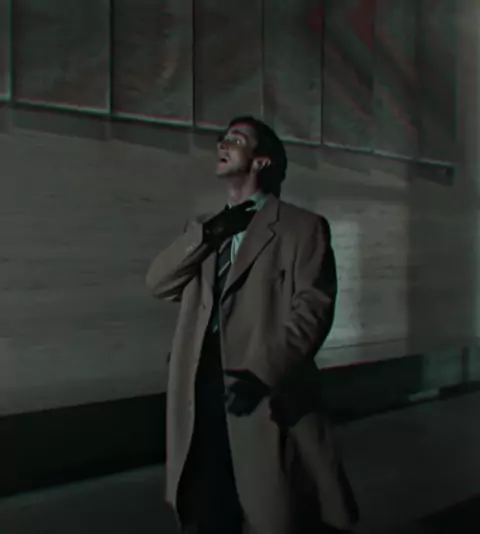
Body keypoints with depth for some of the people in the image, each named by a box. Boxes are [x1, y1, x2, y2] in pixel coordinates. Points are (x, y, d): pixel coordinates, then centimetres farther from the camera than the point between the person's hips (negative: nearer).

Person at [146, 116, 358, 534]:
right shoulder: (205, 232, 20)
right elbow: (158, 283, 7)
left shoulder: (301, 226, 0)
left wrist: (263, 373, -23)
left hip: (266, 399, -5)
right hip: (202, 401, 6)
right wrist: (208, 232, -5)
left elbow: (313, 307, -11)